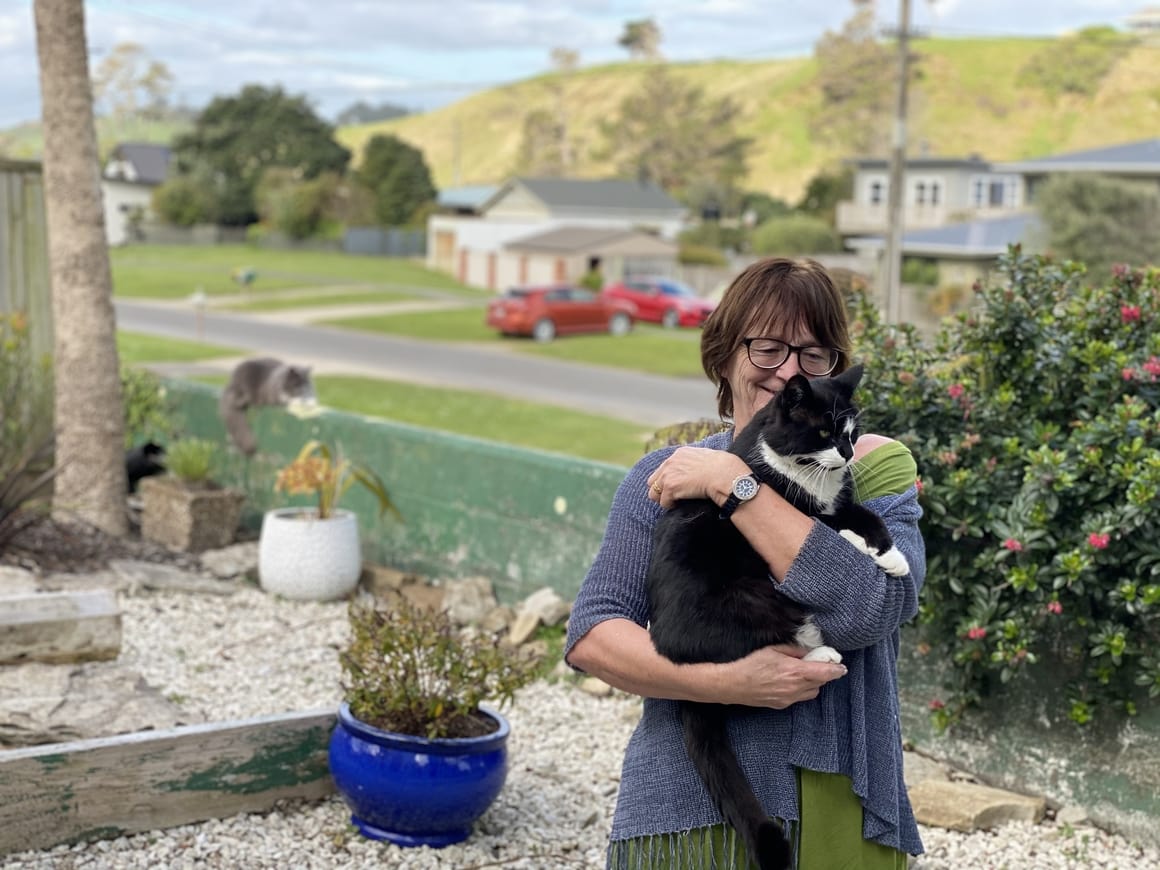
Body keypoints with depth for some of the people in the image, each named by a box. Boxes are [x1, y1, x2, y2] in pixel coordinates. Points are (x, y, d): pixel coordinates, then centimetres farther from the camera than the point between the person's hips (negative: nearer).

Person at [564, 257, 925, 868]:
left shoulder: (876, 467, -1)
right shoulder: (666, 478, 2)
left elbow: (866, 608, -19)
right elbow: (589, 634, -7)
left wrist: (733, 481, -18)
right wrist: (727, 683, -21)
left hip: (843, 818, 0)